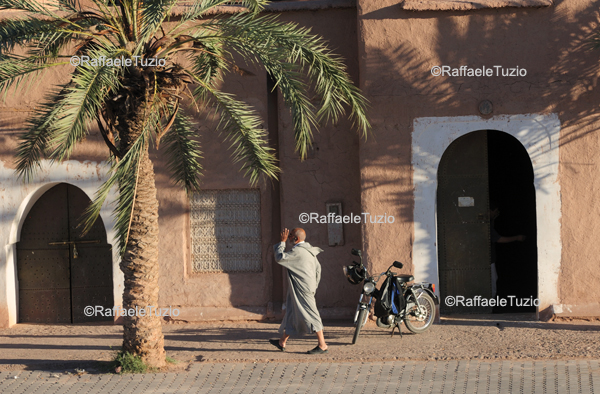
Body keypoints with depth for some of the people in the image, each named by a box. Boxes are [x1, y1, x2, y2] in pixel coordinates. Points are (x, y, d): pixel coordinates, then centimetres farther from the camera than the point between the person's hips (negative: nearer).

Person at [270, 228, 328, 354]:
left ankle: (322, 345, -7)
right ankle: (282, 342, 24)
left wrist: (282, 242, -9)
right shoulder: (308, 251, 15)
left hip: (303, 290, -10)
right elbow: (318, 268, 19)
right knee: (291, 313, 16)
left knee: (310, 315, -8)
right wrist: (314, 286, 24)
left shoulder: (298, 251, -17)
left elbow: (280, 258, -19)